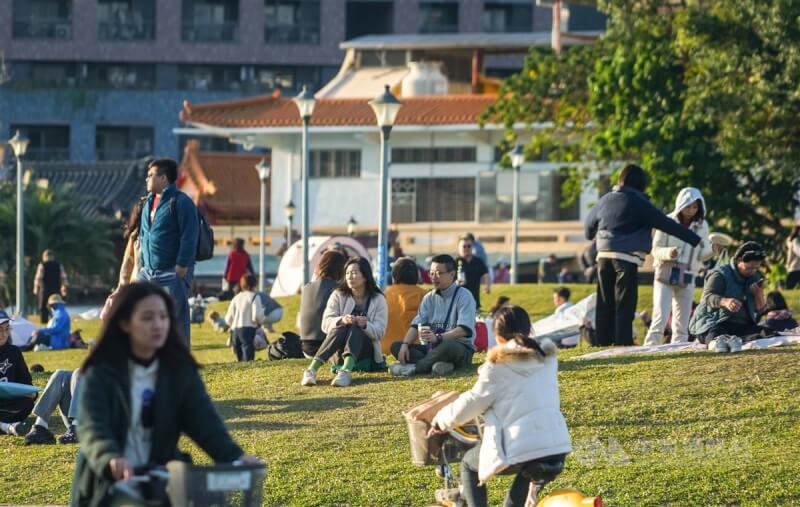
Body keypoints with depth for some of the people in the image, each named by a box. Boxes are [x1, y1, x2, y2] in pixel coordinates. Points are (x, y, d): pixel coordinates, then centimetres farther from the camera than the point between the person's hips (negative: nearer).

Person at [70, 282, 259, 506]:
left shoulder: (180, 370, 2)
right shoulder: (101, 373, -8)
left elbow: (204, 420, -10)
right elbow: (92, 428, -22)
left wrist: (234, 457, -32)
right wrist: (111, 460, -46)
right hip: (107, 487, -3)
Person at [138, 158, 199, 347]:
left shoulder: (180, 202, -9)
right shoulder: (149, 203, 18)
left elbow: (189, 237, -15)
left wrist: (181, 268, -19)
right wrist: (142, 266, 17)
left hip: (173, 274, -8)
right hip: (148, 273, 8)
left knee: (176, 321, -5)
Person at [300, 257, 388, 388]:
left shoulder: (378, 299, 0)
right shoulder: (338, 295, 3)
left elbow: (379, 331, -8)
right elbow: (326, 324, -8)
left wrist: (364, 325, -30)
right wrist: (341, 320, -30)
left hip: (366, 350, -1)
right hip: (341, 350, 1)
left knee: (355, 328, -31)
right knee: (341, 328, -32)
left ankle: (346, 371, -57)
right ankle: (311, 370, -49)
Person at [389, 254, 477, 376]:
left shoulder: (463, 296, -5)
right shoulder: (429, 298, 14)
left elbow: (465, 330, -20)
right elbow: (416, 325, 4)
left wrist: (438, 337, -35)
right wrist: (405, 344, -18)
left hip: (459, 349, -6)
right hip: (431, 348, 7)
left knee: (448, 346, -41)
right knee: (396, 346, -13)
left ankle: (413, 367, -30)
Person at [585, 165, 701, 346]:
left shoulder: (606, 200, 11)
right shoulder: (638, 203, -7)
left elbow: (590, 222, 27)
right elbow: (666, 223, -10)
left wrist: (590, 235, 50)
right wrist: (694, 239, -7)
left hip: (604, 256, 6)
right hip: (627, 258, -6)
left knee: (605, 303, 10)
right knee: (625, 304, -5)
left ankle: (603, 342, 11)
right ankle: (623, 343, -8)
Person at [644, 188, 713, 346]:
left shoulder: (702, 226, 4)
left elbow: (702, 256, 6)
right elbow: (656, 250, -6)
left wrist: (711, 251, -16)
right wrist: (668, 253, -28)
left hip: (687, 279, 4)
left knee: (682, 323, 6)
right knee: (660, 318, -14)